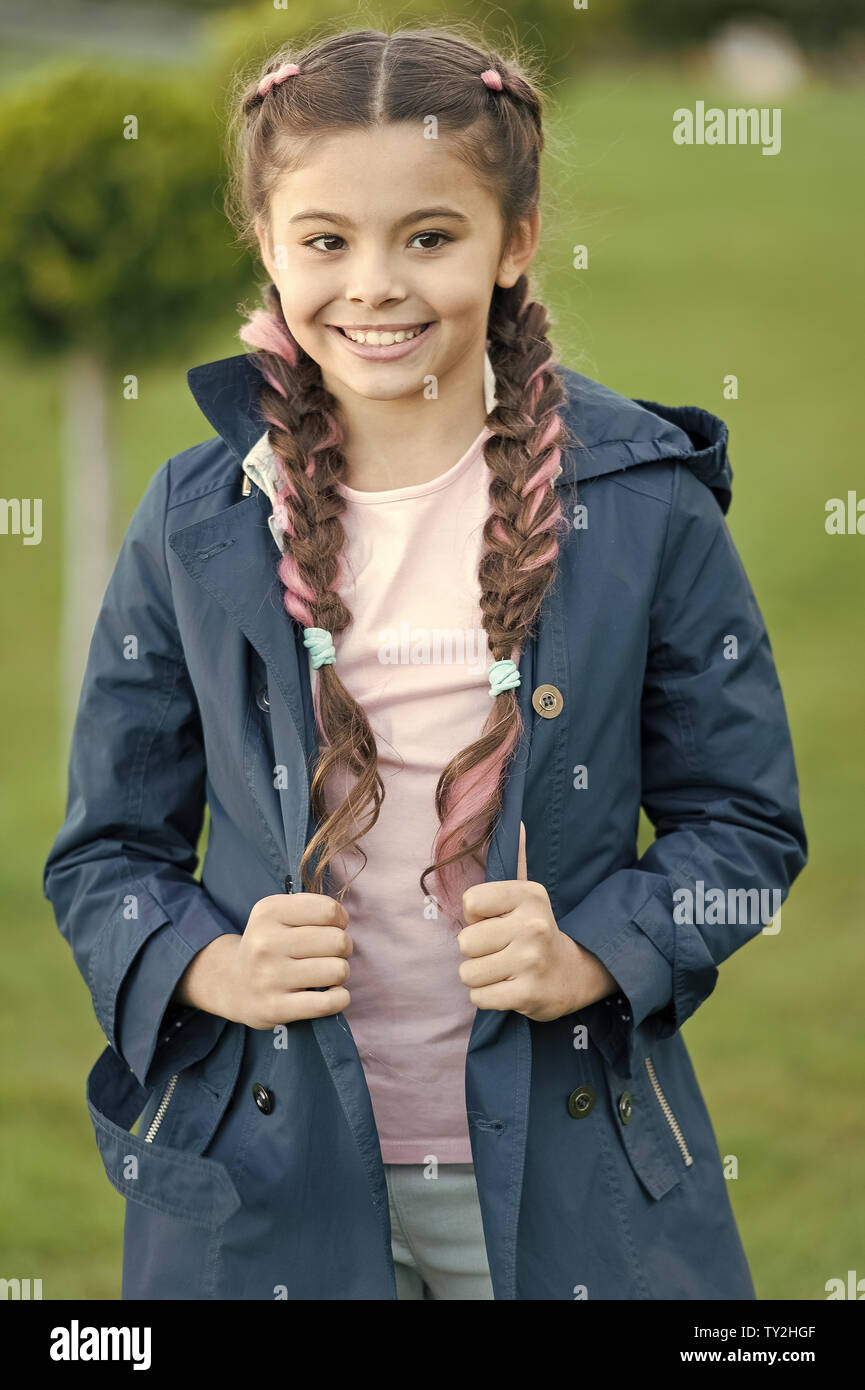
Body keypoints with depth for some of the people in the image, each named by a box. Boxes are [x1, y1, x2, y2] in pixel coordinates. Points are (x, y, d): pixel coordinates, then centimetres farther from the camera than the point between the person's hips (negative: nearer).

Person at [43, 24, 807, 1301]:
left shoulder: (644, 502, -4)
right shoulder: (195, 525, 0)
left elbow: (745, 822, 2)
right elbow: (106, 850, 6)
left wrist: (593, 956, -15)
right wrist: (213, 968, -13)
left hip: (567, 1172, -1)